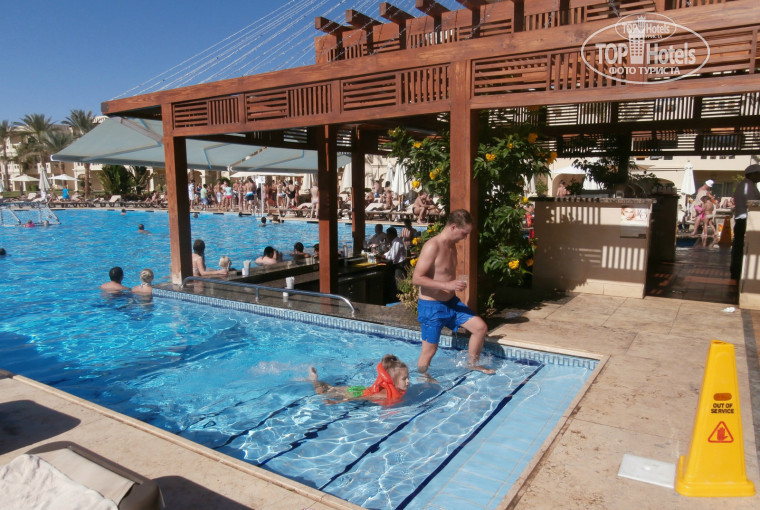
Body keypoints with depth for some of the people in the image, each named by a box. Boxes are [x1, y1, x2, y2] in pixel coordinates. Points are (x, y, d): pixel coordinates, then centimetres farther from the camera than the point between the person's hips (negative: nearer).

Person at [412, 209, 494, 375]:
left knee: (480, 327, 7)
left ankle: (473, 364, 28)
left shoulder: (452, 245, 6)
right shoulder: (432, 246, -23)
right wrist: (447, 285, -30)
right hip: (431, 306, -8)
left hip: (451, 302, 8)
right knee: (429, 350, 2)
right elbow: (417, 278, -27)